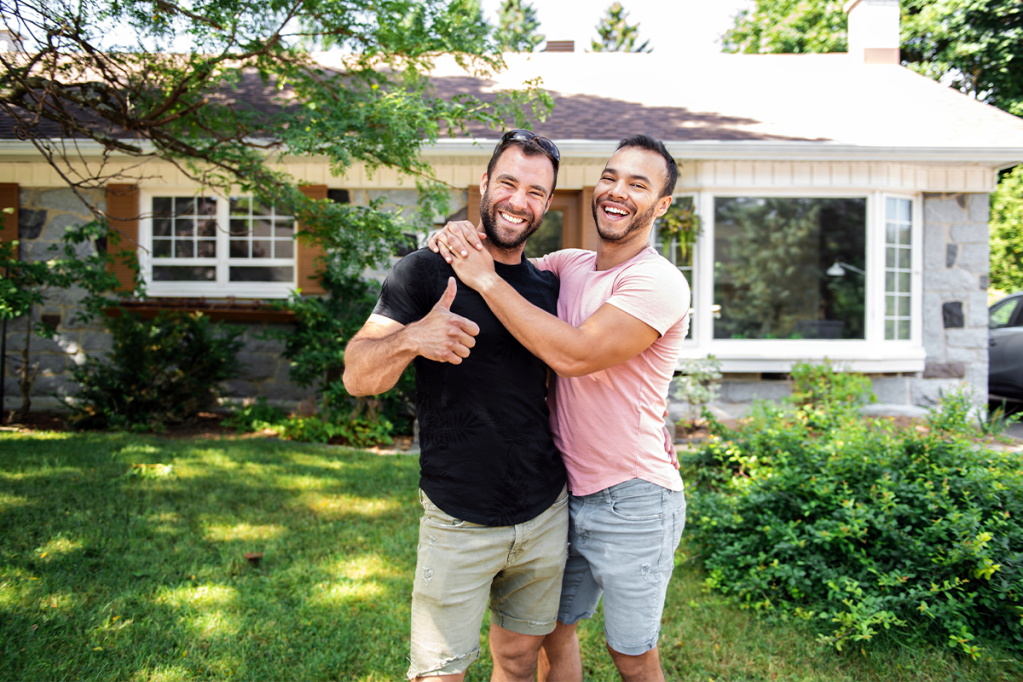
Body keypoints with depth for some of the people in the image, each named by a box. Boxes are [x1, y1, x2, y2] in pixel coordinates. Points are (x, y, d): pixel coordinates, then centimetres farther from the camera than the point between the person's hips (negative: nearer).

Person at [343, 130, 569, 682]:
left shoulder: (548, 288, 7)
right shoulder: (428, 271, -8)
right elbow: (356, 377, -13)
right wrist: (410, 338, -33)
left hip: (546, 514, 5)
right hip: (459, 522, -4)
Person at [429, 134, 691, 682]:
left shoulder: (658, 283, -17)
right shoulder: (567, 266, 4)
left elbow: (574, 354, -29)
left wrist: (486, 279, -23)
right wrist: (457, 240, -10)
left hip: (631, 502, -6)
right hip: (567, 493, 6)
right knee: (553, 633, 20)